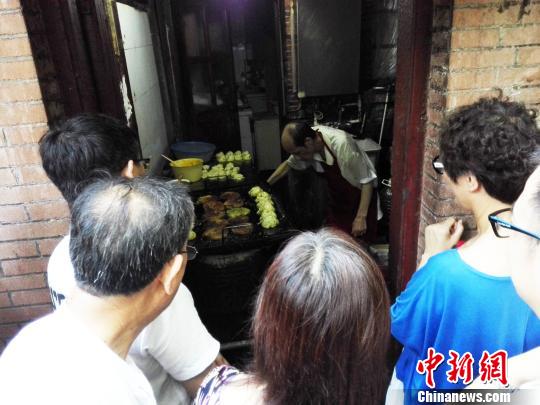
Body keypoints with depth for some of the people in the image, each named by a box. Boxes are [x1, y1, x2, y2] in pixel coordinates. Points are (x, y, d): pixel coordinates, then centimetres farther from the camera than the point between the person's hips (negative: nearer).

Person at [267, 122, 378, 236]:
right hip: (336, 199, 5)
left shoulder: (341, 144, -35)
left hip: (359, 197, -5)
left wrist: (361, 217, -28)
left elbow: (366, 180, -27)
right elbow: (289, 163, 4)